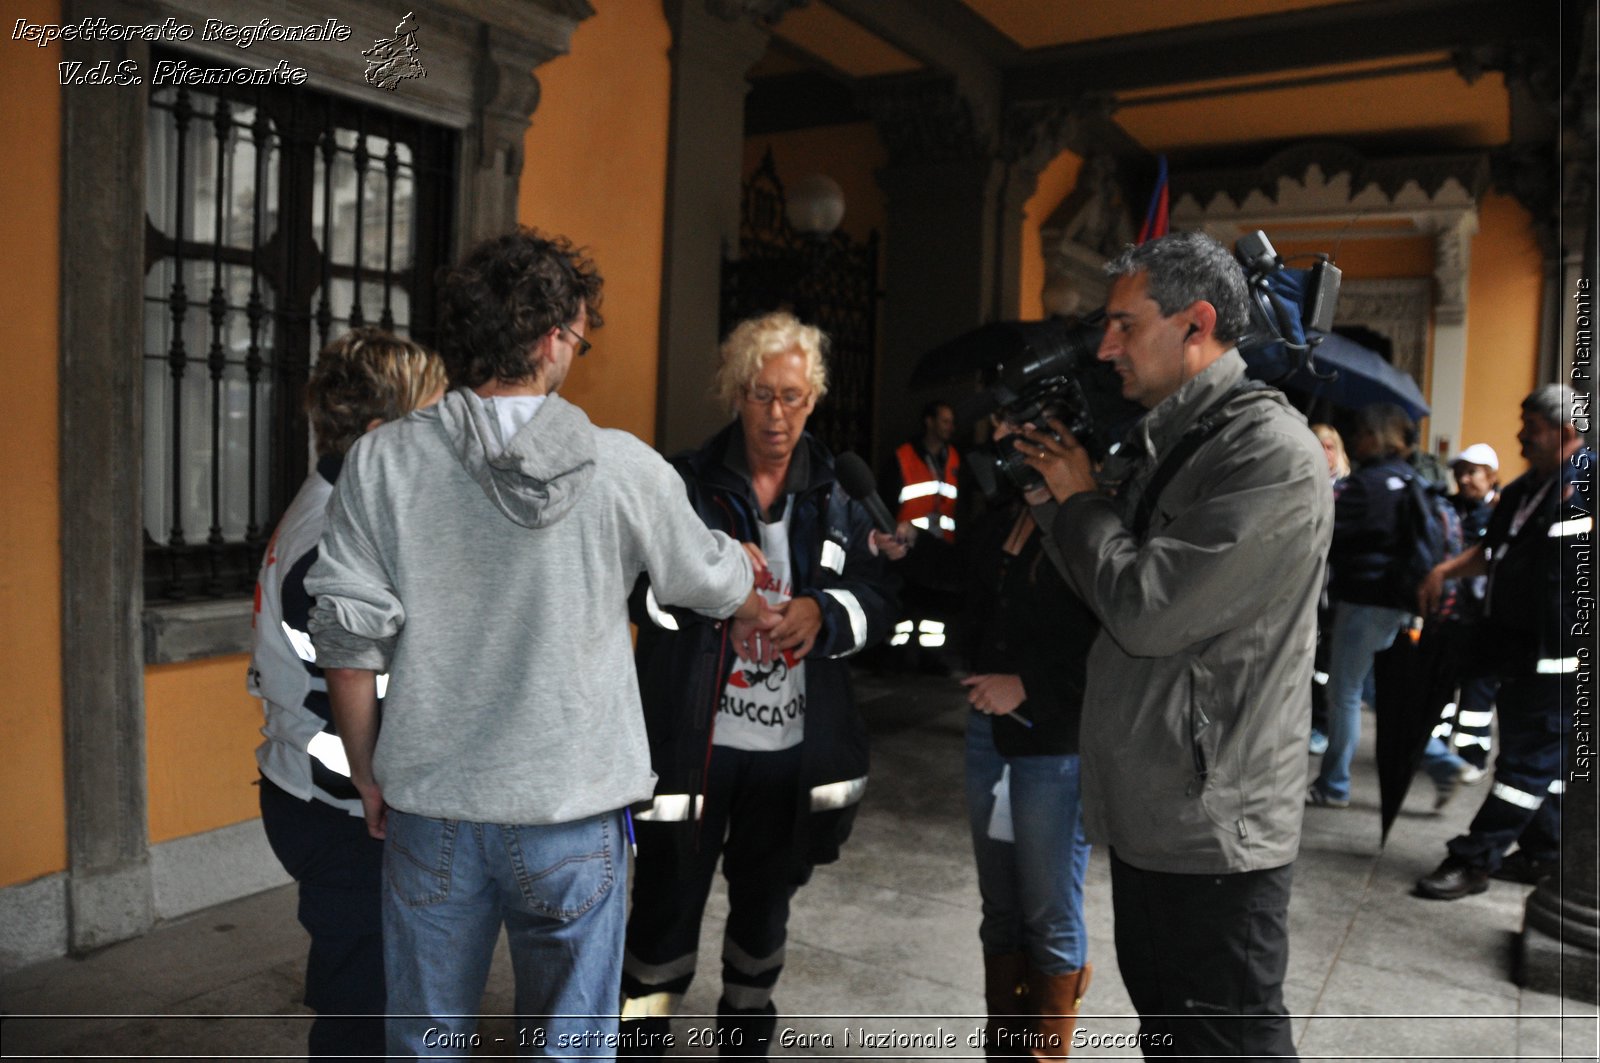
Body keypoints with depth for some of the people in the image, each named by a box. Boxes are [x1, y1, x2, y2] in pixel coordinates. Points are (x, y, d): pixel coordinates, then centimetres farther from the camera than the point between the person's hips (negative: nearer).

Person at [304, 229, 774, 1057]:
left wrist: (367, 771, 8)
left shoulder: (382, 461, -8)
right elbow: (709, 580, 6)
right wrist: (767, 611, 29)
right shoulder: (622, 468, -10)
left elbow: (348, 636, -7)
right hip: (572, 809, -1)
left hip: (430, 805, 2)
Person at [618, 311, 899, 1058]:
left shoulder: (837, 493, 5)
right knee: (668, 907, 1)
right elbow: (637, 591, -6)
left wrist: (824, 613, -15)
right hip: (693, 741, -3)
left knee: (765, 904, 21)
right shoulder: (684, 483, -3)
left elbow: (879, 598, 5)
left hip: (795, 747, 3)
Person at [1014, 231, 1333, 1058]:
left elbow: (1145, 612, -24)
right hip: (1147, 810, 9)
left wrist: (1078, 498, -9)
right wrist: (1064, 484, 5)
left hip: (1213, 833, -9)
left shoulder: (1270, 450, -18)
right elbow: (1107, 591, 17)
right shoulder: (1159, 440, 10)